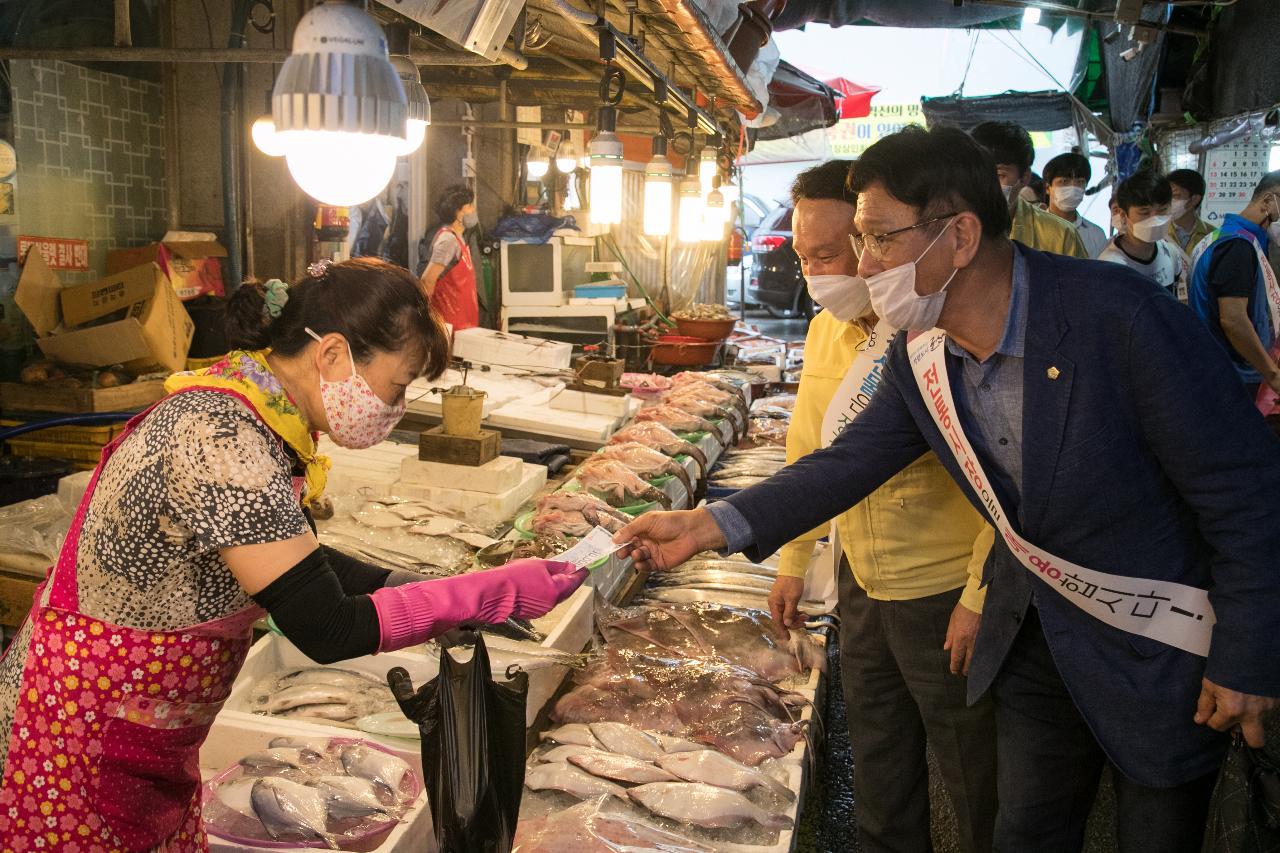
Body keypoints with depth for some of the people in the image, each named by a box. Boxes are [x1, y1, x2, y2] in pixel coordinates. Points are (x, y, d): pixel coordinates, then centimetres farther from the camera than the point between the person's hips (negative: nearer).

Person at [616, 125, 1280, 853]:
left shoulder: (1120, 317, -28)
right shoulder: (921, 355, -9)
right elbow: (851, 460, 0)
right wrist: (713, 527, -9)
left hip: (1165, 648, -5)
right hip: (1037, 631, 5)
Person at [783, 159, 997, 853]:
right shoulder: (826, 330, 3)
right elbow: (808, 452, 13)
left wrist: (979, 598, -17)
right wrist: (793, 563, 14)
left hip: (946, 593, -7)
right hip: (861, 582, 7)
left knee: (974, 778, 12)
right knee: (877, 763, 23)